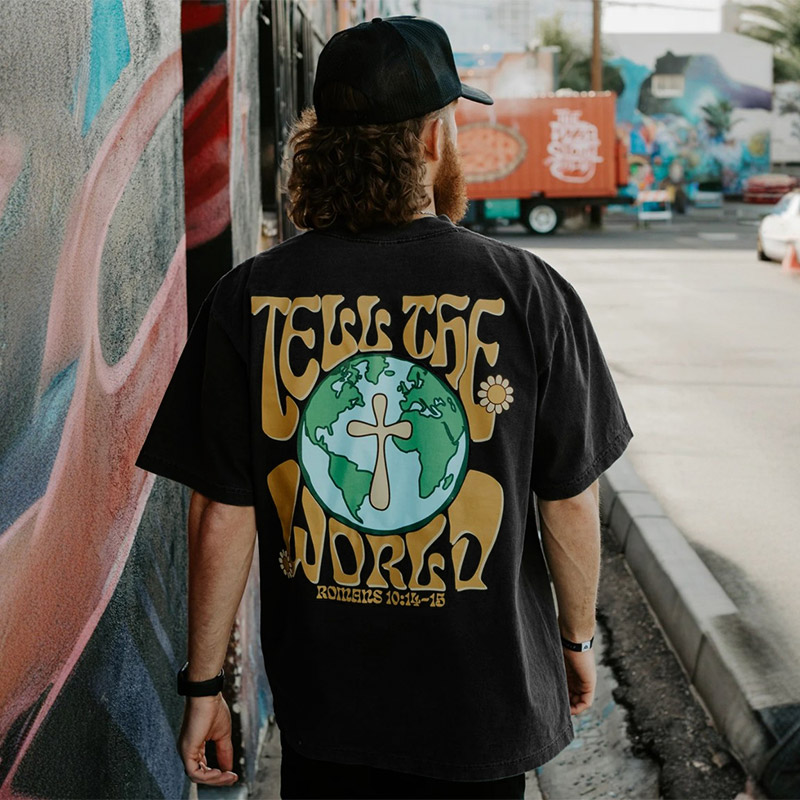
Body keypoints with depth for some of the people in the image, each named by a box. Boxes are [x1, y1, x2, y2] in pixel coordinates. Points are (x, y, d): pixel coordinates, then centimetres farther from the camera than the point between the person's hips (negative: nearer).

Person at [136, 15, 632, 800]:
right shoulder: (527, 292, -14)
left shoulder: (249, 299, -10)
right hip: (483, 703, -1)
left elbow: (223, 517, -7)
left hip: (320, 703, 1)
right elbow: (570, 502, -6)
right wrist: (577, 639, 12)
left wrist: (203, 683, 5)